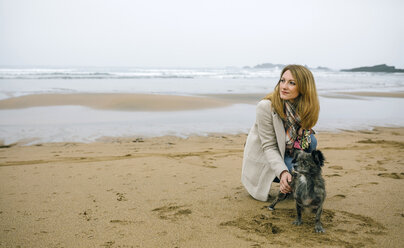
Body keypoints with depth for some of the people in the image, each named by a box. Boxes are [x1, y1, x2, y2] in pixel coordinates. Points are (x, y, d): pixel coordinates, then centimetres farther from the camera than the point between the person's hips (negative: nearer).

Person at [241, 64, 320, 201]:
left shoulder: (305, 107, -13)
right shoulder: (266, 106, -28)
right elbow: (269, 147, -25)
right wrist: (282, 172, -39)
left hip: (286, 153, 5)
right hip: (262, 161, -5)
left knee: (310, 140, -21)